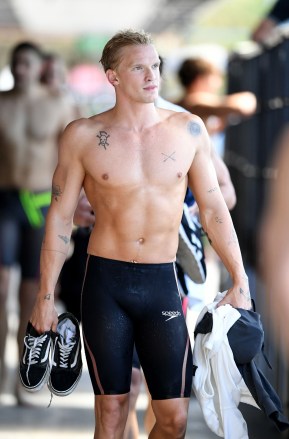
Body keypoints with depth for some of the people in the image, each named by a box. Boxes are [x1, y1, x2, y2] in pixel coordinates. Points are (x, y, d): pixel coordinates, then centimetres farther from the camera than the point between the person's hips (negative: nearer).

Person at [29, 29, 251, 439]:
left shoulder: (189, 129, 1)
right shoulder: (82, 136, -3)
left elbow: (213, 209, 6)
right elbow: (60, 217, 2)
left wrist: (240, 280, 2)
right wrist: (46, 296, 1)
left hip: (162, 283, 1)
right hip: (105, 282, -1)